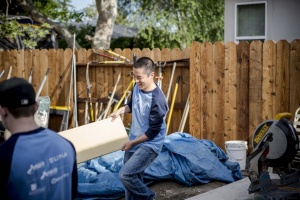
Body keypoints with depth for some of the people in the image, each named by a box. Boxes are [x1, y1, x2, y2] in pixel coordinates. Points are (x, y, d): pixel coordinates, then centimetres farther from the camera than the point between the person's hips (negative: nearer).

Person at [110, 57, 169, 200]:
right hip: (133, 141, 8)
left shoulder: (157, 100, -27)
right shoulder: (137, 87, -4)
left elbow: (153, 131, -21)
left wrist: (132, 143, -13)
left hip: (149, 145, -8)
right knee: (133, 177, 13)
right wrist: (119, 111, -1)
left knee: (125, 175, -14)